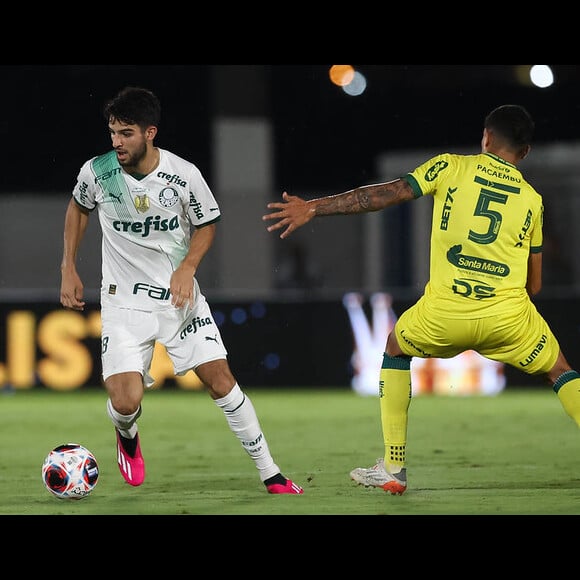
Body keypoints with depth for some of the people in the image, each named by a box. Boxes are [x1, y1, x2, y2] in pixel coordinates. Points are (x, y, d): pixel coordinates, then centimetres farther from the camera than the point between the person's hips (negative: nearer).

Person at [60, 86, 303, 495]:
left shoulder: (183, 175, -14)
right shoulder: (96, 172, -11)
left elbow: (207, 224, 4)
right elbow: (78, 208, 12)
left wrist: (187, 268, -12)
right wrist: (69, 269, 9)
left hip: (179, 296, 0)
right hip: (124, 303, 0)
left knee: (222, 381, -6)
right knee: (126, 405, -14)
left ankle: (271, 475, 6)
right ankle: (127, 437, 25)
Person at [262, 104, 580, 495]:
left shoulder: (451, 168, 6)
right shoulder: (533, 199, 12)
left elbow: (386, 194, 0)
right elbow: (534, 284, 16)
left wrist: (312, 208, 2)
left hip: (444, 312, -1)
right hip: (508, 314, 1)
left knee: (396, 348, 29)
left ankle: (393, 469, 24)